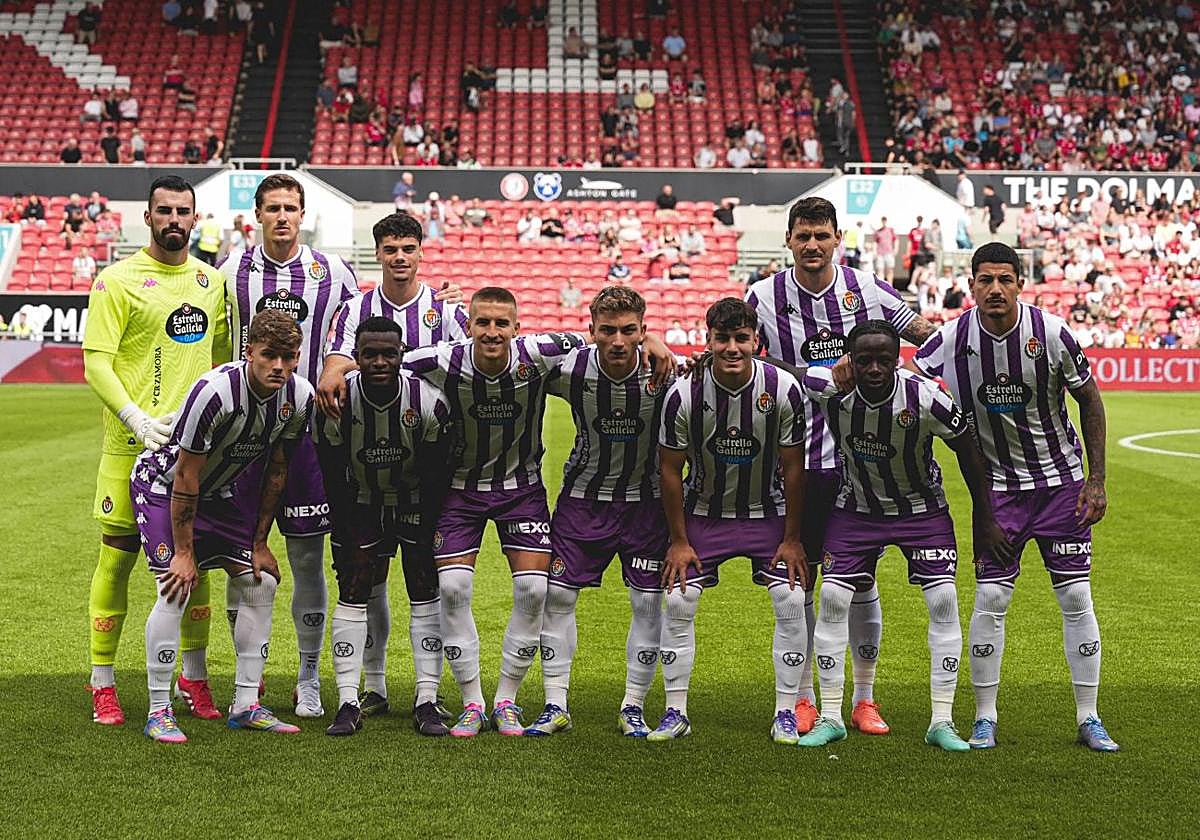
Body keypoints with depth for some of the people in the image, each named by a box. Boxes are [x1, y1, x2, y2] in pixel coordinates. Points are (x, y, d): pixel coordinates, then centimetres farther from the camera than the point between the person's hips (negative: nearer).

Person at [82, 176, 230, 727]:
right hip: (132, 445, -4)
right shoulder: (118, 280, -4)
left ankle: (194, 677, 21)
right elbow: (96, 361, -9)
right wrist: (137, 419, -21)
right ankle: (102, 684, 11)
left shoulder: (211, 281, 12)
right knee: (118, 558, 0)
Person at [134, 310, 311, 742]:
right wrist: (183, 552, -21)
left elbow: (276, 471, -2)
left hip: (224, 490, 6)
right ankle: (158, 711, -8)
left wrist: (259, 543, 1)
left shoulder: (299, 396, -16)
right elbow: (186, 477, -26)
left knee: (261, 582, -1)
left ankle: (246, 706, 8)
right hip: (163, 483, -6)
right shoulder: (216, 391, -34)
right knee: (176, 588, -19)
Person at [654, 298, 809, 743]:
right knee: (678, 601, -8)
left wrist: (792, 539, -8)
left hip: (767, 512, 0)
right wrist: (679, 540, -7)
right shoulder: (684, 393, -20)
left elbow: (793, 468, -10)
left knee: (791, 601, -11)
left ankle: (785, 713, 2)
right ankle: (676, 712, 6)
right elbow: (671, 469, -8)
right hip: (704, 513, 0)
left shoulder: (783, 389, -19)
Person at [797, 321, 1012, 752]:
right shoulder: (829, 387, -25)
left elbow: (967, 450, -12)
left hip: (921, 508, -1)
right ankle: (830, 717, 5)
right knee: (832, 598, -7)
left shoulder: (926, 399, -29)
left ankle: (942, 722, 1)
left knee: (944, 602, -10)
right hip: (857, 506, 1)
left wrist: (985, 518, -5)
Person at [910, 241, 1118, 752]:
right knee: (991, 599, -4)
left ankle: (1088, 719, 12)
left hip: (1061, 480, 0)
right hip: (998, 486, 1)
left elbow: (1090, 401, -2)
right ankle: (984, 719, 9)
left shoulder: (1051, 333, -14)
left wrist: (1097, 480, -4)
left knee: (1076, 598, 0)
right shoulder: (953, 339, -11)